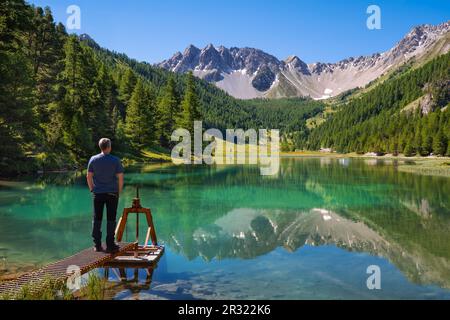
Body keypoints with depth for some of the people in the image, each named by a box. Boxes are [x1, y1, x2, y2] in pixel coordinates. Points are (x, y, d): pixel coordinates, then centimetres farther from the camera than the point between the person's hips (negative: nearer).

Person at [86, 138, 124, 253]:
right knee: (111, 219, 4)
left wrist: (92, 189, 14)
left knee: (97, 219, 10)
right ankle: (110, 245, 8)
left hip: (98, 193, 2)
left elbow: (89, 176, 2)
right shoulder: (115, 160, -7)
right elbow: (120, 177, -7)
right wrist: (119, 191, 6)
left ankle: (97, 245, 13)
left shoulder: (93, 159, 0)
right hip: (112, 193, -2)